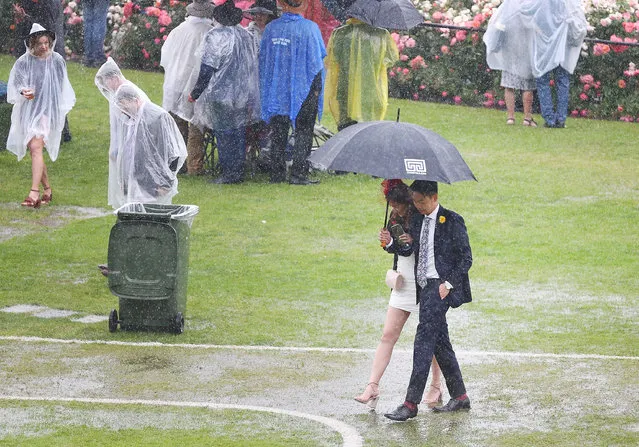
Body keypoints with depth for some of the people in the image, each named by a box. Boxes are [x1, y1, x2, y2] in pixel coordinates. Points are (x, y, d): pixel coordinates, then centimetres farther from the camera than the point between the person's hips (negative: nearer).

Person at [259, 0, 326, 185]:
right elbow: (318, 58, -10)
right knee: (303, 132, 3)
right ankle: (298, 174, -2)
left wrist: (266, 87, 15)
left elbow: (263, 59, 6)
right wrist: (317, 87, -2)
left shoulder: (271, 28, -1)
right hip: (304, 87, -3)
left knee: (278, 134, 11)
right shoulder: (309, 28, -11)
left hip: (276, 88, 3)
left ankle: (277, 173, 12)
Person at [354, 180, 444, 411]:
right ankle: (372, 387, -5)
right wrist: (389, 242, -6)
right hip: (403, 284, 6)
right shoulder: (396, 218, 5)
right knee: (388, 335, -1)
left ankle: (436, 388, 17)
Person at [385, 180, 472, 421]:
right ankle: (459, 397, 20)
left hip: (440, 285, -8)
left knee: (424, 336, -15)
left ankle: (411, 403, -19)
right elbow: (410, 250, 12)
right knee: (439, 342, 10)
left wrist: (448, 283, -14)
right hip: (424, 285, 8)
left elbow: (466, 258, -6)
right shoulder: (416, 221, 15)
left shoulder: (452, 221, -5)